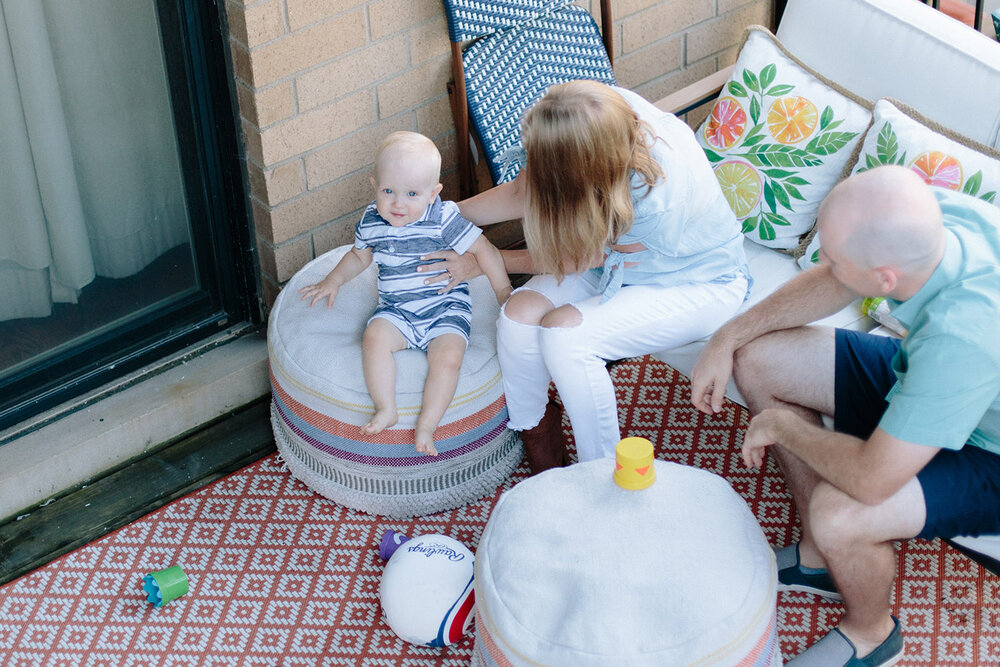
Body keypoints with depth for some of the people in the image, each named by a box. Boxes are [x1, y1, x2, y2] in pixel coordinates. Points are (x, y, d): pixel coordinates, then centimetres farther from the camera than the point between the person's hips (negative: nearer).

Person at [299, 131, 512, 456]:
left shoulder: (444, 219, -14)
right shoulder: (371, 221, -1)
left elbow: (483, 249, -7)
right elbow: (359, 255, 22)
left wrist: (504, 291, -5)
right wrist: (333, 281, 18)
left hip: (446, 307, -3)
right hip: (396, 310, 3)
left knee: (447, 356, -28)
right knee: (375, 337, -27)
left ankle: (426, 426, -18)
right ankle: (386, 409, -18)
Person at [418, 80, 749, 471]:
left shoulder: (654, 198, -39)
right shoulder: (607, 111, -23)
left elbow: (578, 259, -19)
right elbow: (522, 194, -4)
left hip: (696, 286, -6)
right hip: (621, 257, 6)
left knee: (565, 332, -28)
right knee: (519, 314, -19)